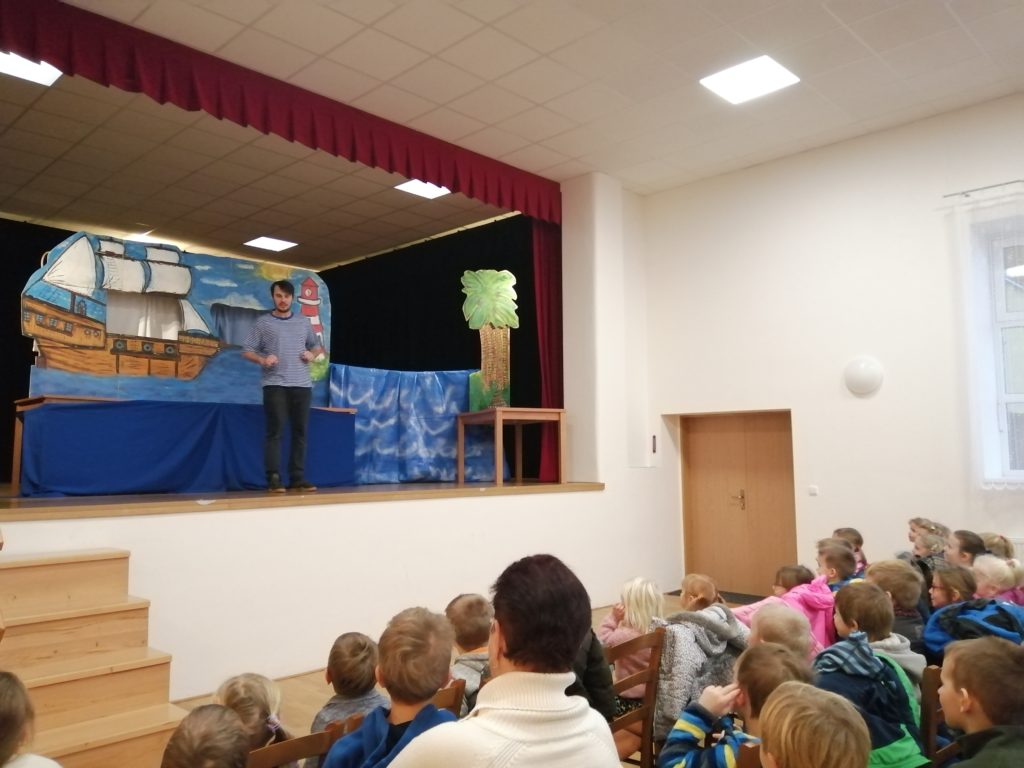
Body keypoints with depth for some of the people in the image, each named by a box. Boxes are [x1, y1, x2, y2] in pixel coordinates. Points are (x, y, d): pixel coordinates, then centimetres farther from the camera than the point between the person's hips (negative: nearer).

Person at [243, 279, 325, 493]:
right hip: (275, 385, -3)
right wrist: (262, 360, -16)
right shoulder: (263, 322, 5)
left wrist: (312, 354, 3)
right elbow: (247, 351, 3)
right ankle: (274, 479, -4)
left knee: (300, 431, 3)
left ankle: (297, 478, 8)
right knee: (275, 431, -6)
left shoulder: (303, 322, 16)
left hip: (302, 385, 4)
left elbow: (317, 346, 26)